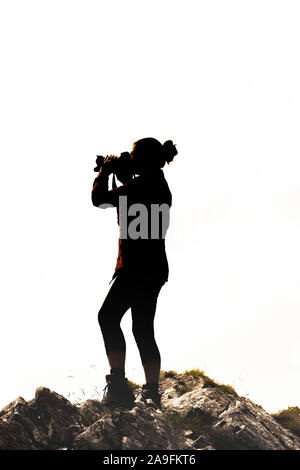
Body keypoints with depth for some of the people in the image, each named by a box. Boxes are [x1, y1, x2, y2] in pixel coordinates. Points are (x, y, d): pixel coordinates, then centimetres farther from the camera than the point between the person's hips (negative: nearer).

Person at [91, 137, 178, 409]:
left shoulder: (143, 184, -12)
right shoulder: (160, 186, 18)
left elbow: (100, 199, -10)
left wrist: (106, 171, 6)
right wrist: (123, 177, 27)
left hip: (138, 266, -10)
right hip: (153, 267, 10)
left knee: (108, 316, -14)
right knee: (143, 329, 12)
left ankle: (118, 383, -21)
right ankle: (152, 394, 14)